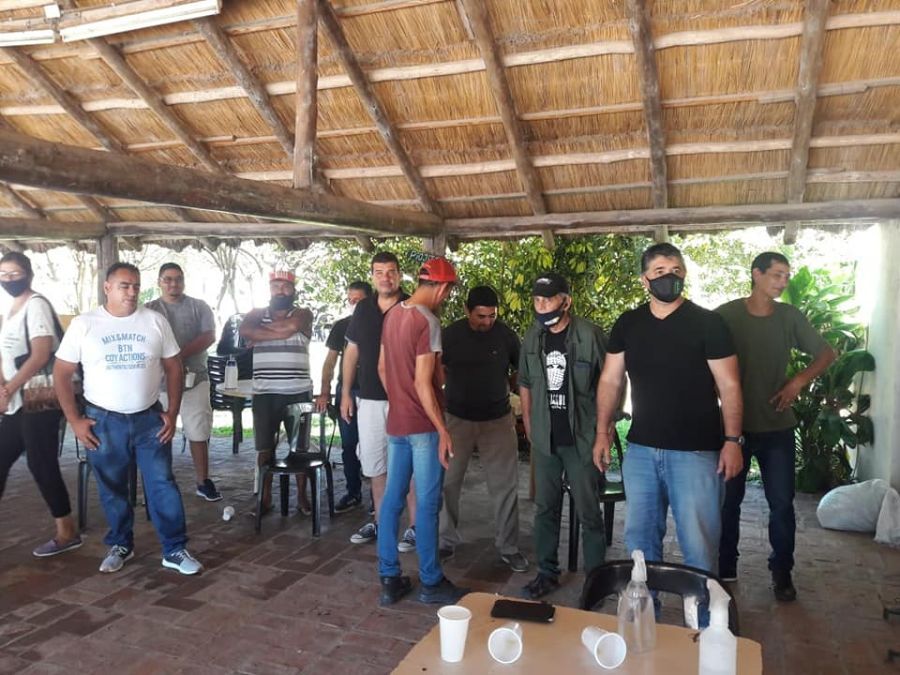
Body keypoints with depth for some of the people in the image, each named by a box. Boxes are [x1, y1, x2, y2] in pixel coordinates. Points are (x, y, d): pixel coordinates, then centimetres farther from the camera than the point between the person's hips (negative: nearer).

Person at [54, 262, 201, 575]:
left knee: (163, 484, 1)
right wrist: (75, 420, -5)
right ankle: (120, 545, 31)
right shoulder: (83, 324, -4)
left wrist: (172, 413, -3)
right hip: (103, 421, 0)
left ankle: (175, 550, 11)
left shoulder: (155, 321, -2)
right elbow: (61, 374, 0)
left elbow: (174, 368, 4)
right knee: (112, 489, 13)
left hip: (149, 418, 0)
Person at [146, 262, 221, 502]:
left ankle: (203, 482, 11)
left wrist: (181, 355, -18)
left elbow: (209, 337, -4)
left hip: (194, 377, 0)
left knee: (199, 432, 3)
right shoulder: (149, 310, 9)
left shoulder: (199, 307, 8)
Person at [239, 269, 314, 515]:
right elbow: (244, 331, -12)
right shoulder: (257, 314, 10)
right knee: (264, 448, 6)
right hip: (264, 394, 2)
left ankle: (302, 496, 19)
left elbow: (290, 326, -18)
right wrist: (278, 332, -15)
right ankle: (265, 497, 19)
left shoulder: (303, 314, 4)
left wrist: (260, 333, -6)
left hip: (298, 393, -1)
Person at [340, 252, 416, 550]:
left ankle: (415, 527, 14)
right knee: (375, 466, 13)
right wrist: (346, 392, 9)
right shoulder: (363, 308, 8)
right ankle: (380, 522, 28)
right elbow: (351, 351, 12)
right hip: (369, 399, 5)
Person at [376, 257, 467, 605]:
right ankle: (431, 582, 14)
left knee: (392, 498, 11)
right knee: (426, 504, 2)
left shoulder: (393, 314, 8)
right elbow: (423, 384, -20)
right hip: (422, 425, -8)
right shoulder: (428, 322, -17)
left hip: (396, 421, 8)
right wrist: (443, 430, -16)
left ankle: (390, 578, 19)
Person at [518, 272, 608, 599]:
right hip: (545, 438, 5)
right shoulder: (532, 338, 4)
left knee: (588, 511, 5)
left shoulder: (590, 335, -13)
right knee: (545, 508, 14)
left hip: (582, 438, -5)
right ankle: (547, 572, 29)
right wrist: (529, 426, 11)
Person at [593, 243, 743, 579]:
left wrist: (732, 440, -12)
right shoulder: (627, 324, 5)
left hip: (696, 451, -4)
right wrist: (602, 433, 5)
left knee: (698, 545, 1)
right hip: (641, 449, 4)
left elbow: (729, 386, -5)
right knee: (639, 537, 14)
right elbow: (610, 381, 9)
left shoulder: (707, 323, -5)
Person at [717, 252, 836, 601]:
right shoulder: (726, 315, -8)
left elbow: (827, 353, 10)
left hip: (777, 426, 2)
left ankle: (782, 571, 27)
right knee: (728, 500, 9)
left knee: (782, 503, 7)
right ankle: (725, 569, 25)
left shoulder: (790, 317, 0)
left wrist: (798, 382, -5)